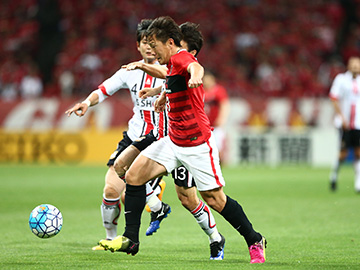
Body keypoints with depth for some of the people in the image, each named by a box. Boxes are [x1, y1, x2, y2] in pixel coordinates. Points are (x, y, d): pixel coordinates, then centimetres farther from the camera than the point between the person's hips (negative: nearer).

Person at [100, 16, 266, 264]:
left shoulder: (181, 58, -19)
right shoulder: (173, 64, 10)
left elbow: (195, 67, -45)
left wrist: (196, 75, -67)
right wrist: (164, 94, 45)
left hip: (198, 144, -9)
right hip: (174, 141, 9)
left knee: (215, 199, -3)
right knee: (134, 176, -3)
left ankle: (255, 241, 14)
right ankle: (130, 239, 1)